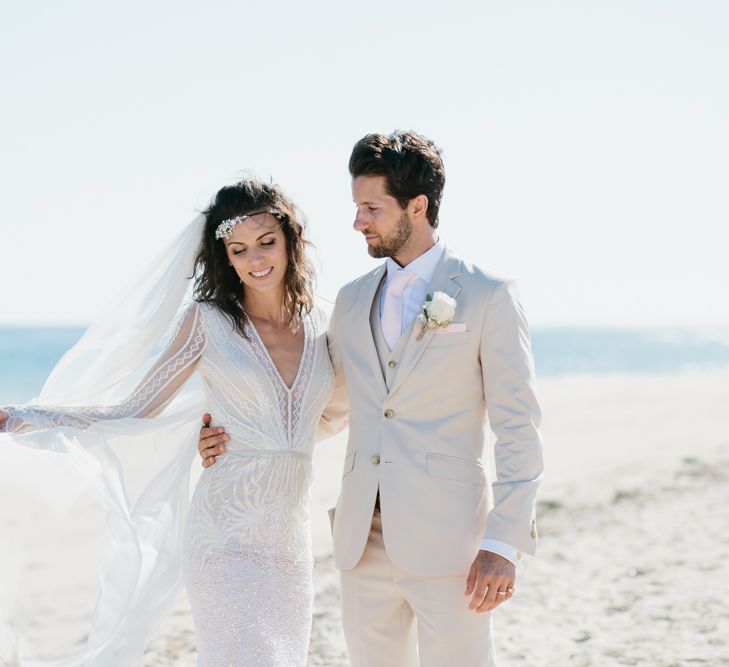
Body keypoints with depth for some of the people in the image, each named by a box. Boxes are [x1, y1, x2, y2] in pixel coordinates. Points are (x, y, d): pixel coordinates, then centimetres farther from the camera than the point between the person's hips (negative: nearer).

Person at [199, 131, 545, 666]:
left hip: (446, 542, -5)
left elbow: (519, 430, -6)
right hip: (364, 541, 5)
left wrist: (505, 544, -13)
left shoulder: (489, 296, -3)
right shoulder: (353, 300, 14)